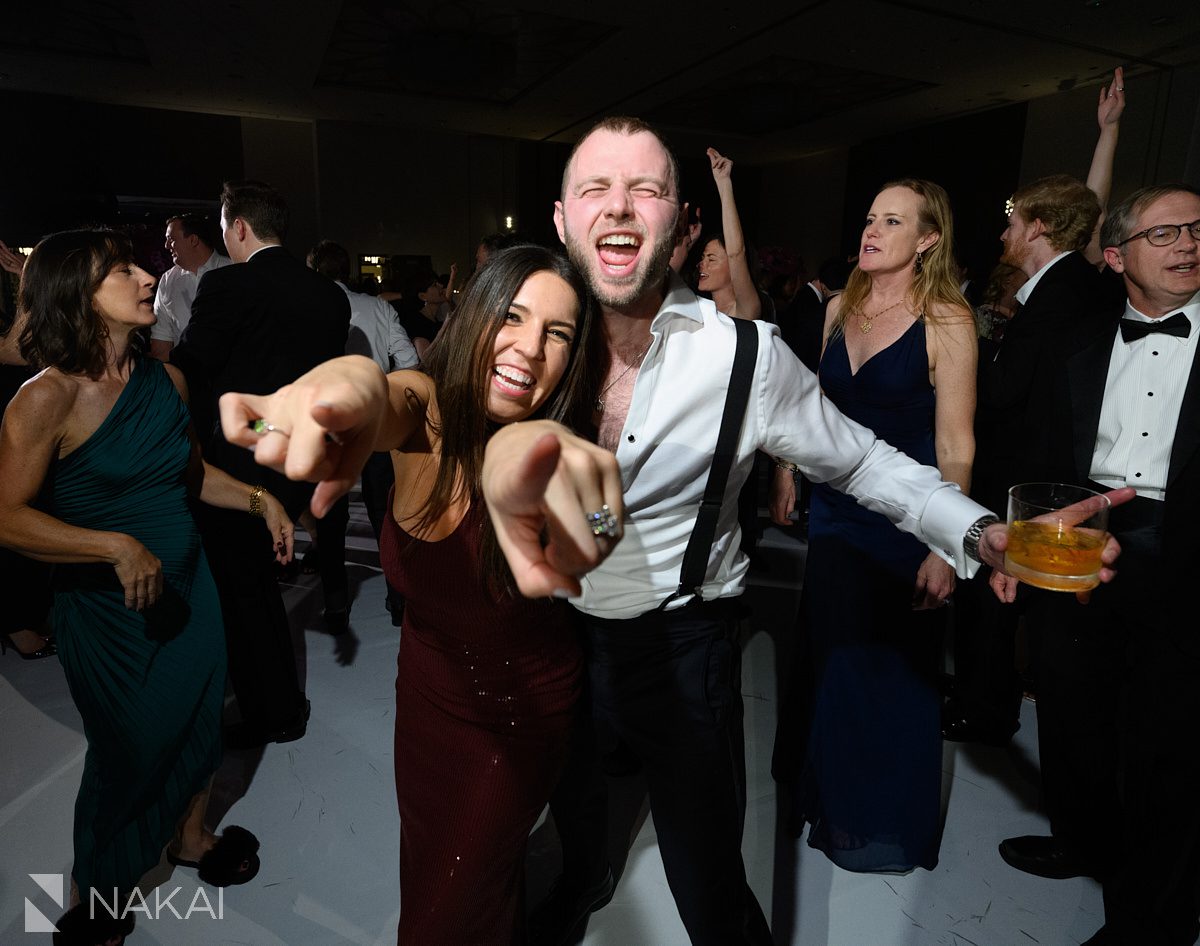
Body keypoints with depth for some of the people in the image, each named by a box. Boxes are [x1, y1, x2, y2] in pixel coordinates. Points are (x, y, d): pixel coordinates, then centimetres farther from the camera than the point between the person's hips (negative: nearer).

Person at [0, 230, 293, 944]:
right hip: (109, 610, -5)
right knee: (129, 751, 14)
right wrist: (118, 546, -30)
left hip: (190, 585, 5)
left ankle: (191, 835, 50)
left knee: (200, 720, 20)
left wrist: (258, 499, 0)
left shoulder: (167, 380, -1)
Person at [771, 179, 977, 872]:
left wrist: (945, 548, -16)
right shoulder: (840, 308, 4)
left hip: (904, 519, -5)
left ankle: (885, 819, 36)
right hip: (836, 504, 5)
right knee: (829, 651, 17)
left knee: (894, 665, 10)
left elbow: (955, 446, -14)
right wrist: (787, 468, 8)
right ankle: (830, 786, 43)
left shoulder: (947, 321, -12)